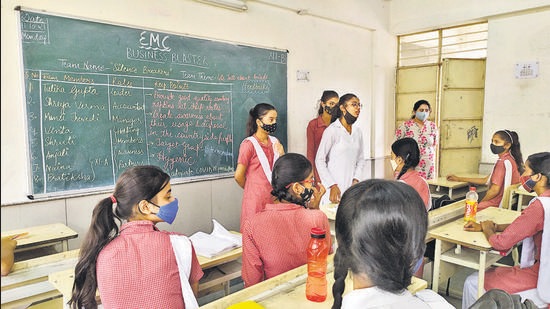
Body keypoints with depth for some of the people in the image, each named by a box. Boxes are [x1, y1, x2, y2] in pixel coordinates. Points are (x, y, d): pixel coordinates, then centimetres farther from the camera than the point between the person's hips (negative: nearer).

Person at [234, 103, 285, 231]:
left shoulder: (274, 142, 7)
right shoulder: (249, 144, -12)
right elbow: (239, 176, -9)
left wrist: (281, 155, -6)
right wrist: (253, 189, 8)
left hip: (274, 198, 6)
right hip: (256, 200, -5)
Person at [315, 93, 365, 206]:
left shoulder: (358, 133, 9)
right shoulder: (332, 130, -9)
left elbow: (360, 160, 16)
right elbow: (319, 160, -9)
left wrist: (356, 180, 0)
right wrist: (332, 186, -13)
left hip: (351, 189, 5)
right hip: (334, 188, -5)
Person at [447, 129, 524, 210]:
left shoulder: (503, 162, -16)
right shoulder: (509, 160, 18)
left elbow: (495, 190, -20)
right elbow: (486, 180, 21)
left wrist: (479, 203, -5)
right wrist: (459, 179, 22)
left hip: (495, 204, -10)